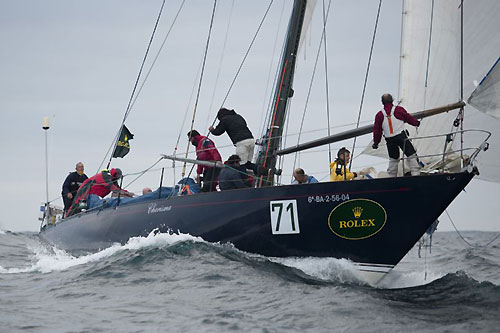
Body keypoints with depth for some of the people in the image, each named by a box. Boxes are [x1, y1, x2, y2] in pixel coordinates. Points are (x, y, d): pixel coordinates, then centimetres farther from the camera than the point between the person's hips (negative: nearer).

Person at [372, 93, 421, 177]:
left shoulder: (379, 115, 3)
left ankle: (392, 176, 18)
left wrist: (376, 143, 17)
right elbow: (409, 118, 11)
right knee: (411, 155, 1)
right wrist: (417, 123, 31)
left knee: (393, 159, 19)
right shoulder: (399, 109, -3)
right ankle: (415, 174, -9)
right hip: (401, 136, -3)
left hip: (390, 140, 3)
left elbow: (377, 130, 7)